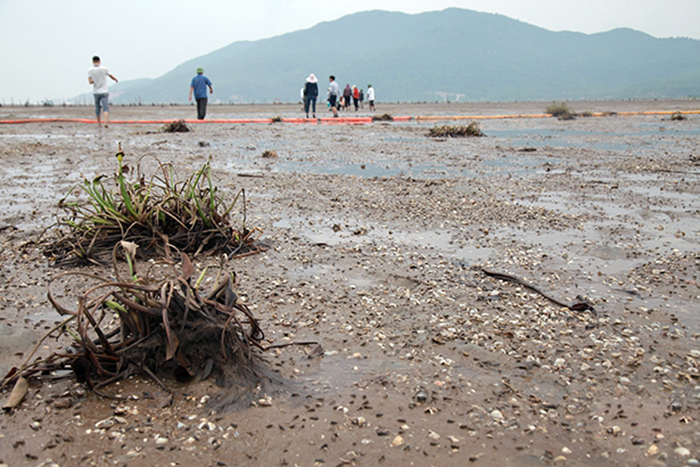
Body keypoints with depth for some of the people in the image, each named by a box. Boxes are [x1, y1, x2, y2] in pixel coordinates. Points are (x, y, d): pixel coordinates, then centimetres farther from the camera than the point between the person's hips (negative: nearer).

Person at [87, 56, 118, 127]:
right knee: (106, 108, -7)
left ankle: (99, 123, 27)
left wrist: (95, 80, 10)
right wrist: (116, 80, 27)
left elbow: (90, 82, -9)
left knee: (97, 108, 17)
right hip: (104, 92, -2)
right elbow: (111, 76, 7)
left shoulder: (90, 70, -5)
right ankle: (105, 123, -26)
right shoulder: (104, 69, -7)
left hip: (96, 92, 2)